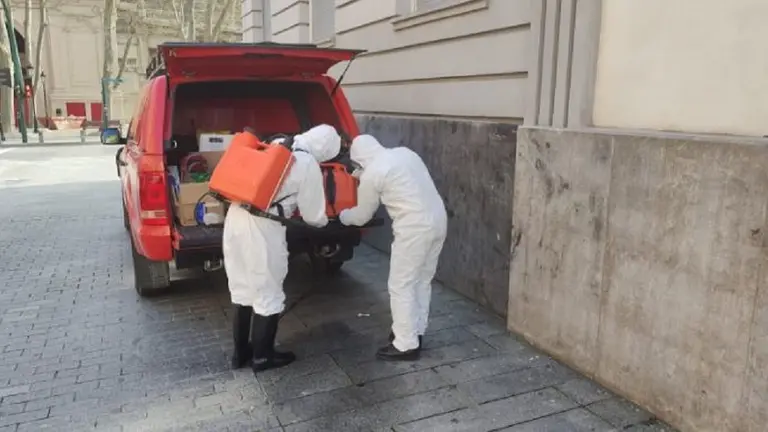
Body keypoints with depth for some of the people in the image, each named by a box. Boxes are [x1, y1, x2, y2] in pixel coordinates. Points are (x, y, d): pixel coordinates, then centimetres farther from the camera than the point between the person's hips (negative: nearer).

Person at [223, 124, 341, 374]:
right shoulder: (308, 165, -6)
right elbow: (313, 216, 1)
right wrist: (324, 221, 23)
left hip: (236, 216, 8)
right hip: (262, 227, -8)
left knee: (242, 290, 19)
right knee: (268, 295, 9)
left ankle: (240, 353, 31)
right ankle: (262, 357, 21)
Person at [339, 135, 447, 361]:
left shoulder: (371, 174, -8)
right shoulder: (404, 153, 13)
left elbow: (362, 216, 5)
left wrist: (342, 216, 25)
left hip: (415, 228, -9)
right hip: (438, 220, 9)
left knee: (401, 286, 4)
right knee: (422, 281, 20)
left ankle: (406, 345, 11)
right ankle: (415, 331, 32)